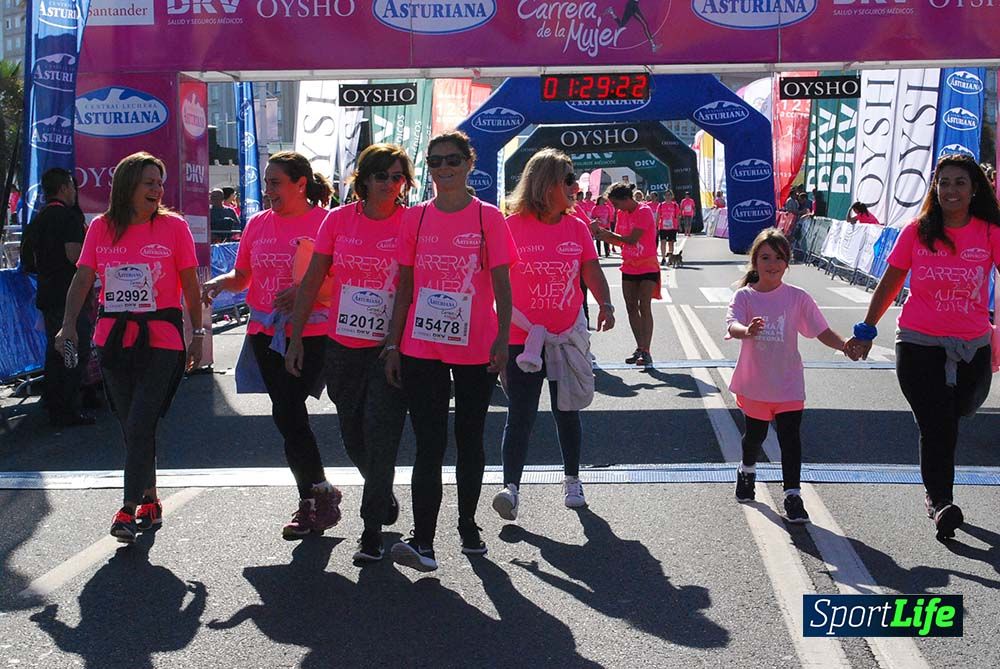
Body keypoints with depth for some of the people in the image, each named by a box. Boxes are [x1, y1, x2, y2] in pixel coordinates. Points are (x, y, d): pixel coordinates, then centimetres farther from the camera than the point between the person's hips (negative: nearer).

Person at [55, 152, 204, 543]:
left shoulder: (174, 226, -2)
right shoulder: (100, 228, 6)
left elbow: (191, 286, 2)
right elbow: (82, 280, 4)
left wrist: (198, 334, 2)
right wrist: (69, 324, -9)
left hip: (160, 339, -4)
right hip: (113, 338, 4)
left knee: (140, 425, -11)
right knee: (131, 426, 10)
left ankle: (129, 509, -4)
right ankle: (150, 503, 24)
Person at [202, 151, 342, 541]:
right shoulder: (257, 224, 12)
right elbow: (242, 277, 19)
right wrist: (219, 283, -1)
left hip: (311, 336, -5)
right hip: (266, 334, 6)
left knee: (287, 416, -10)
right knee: (290, 417, 7)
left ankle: (313, 497, 6)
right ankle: (318, 495, 19)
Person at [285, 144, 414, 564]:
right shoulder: (339, 220, 2)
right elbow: (313, 280, 6)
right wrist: (296, 336, 5)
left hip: (389, 347, -4)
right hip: (343, 345, 4)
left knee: (380, 433, -9)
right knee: (352, 436, 14)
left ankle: (372, 528, 3)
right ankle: (385, 500, 39)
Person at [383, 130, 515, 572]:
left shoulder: (488, 217, -1)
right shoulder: (414, 218, 4)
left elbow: (502, 285, -2)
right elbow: (405, 286, 7)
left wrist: (502, 339, -11)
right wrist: (393, 343, 4)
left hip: (476, 349, -1)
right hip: (422, 349, 1)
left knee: (469, 440, 12)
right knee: (429, 444, -3)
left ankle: (468, 527, 26)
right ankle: (422, 541, -4)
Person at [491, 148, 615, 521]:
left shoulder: (576, 227, 5)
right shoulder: (513, 226, -6)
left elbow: (592, 271, 3)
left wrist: (606, 304, -15)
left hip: (568, 336, 4)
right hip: (522, 337, -4)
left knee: (567, 413, 14)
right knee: (520, 415, -8)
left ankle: (572, 481, 28)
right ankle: (511, 487, -11)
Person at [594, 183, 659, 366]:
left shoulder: (644, 211, -15)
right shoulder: (621, 214, 8)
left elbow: (631, 239, -21)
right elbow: (621, 241, 11)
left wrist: (607, 234, -13)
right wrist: (603, 236, -4)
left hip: (647, 267, -7)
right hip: (629, 267, 7)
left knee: (644, 308, -10)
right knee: (631, 307, 7)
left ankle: (646, 351, -10)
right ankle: (639, 348, 16)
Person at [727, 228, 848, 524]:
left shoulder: (797, 297, -5)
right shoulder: (744, 296, -8)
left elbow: (821, 331, -4)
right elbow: (732, 325, -25)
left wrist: (844, 345, -22)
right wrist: (748, 331, -48)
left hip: (788, 383, -1)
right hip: (754, 383, 1)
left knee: (790, 438, -6)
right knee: (755, 434, 19)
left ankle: (792, 495, 2)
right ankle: (747, 471, 48)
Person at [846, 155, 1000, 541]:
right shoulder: (917, 232, 1)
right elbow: (889, 284, 8)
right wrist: (866, 331, 9)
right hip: (918, 345, -1)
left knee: (949, 421, 12)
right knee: (936, 424, -10)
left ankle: (935, 495, 31)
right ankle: (940, 501, -6)